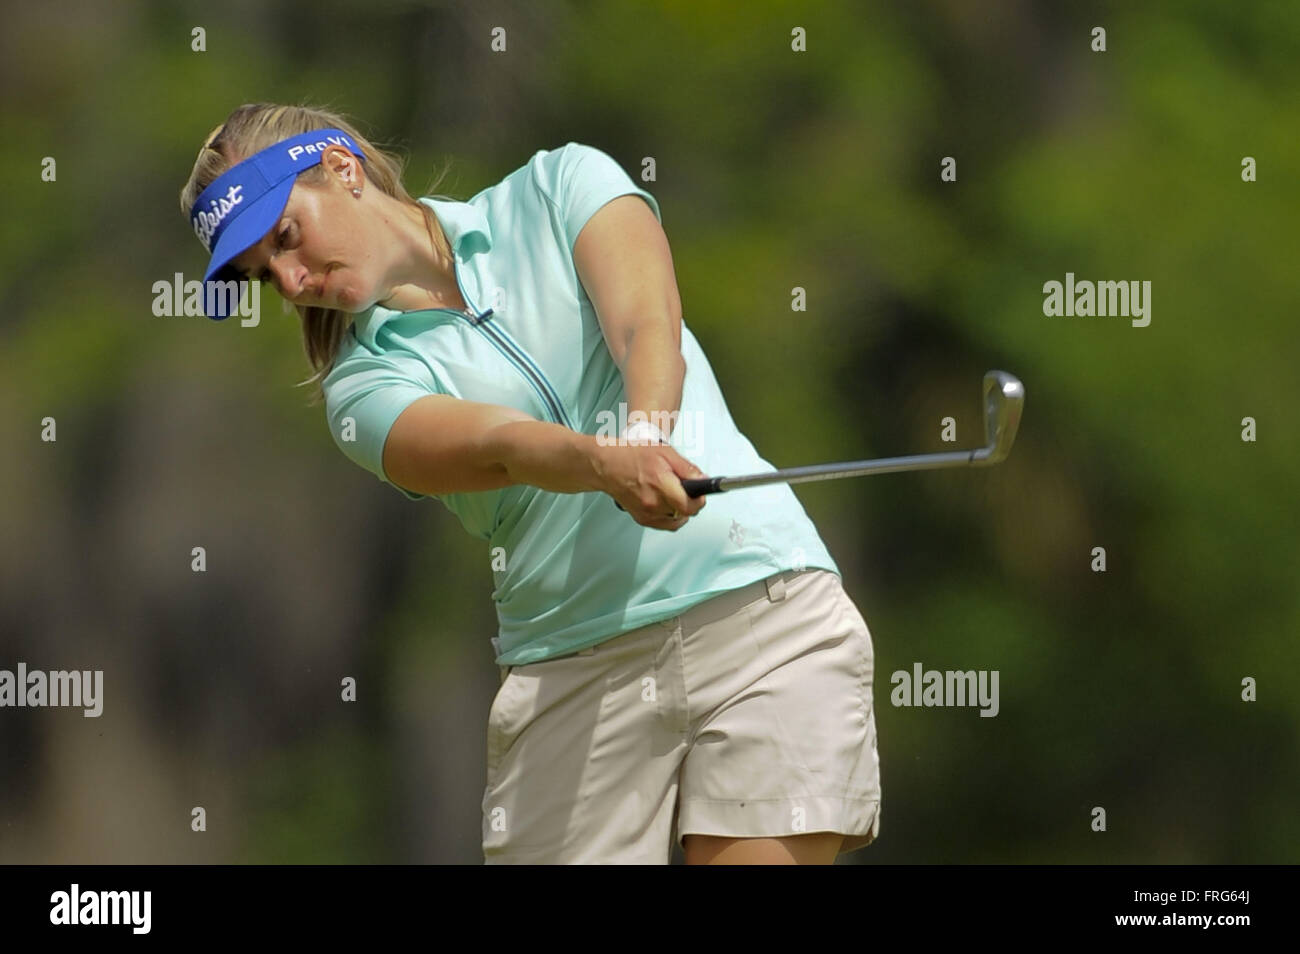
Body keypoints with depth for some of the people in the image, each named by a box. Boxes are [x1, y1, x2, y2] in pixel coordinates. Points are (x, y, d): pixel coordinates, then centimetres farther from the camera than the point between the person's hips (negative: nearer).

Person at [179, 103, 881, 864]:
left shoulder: (560, 186, 7)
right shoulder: (367, 384, 5)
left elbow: (649, 329, -10)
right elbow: (499, 448, -16)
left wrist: (646, 431, -32)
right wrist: (606, 464, -37)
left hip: (760, 609, -2)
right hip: (574, 673, 2)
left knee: (765, 854, -12)